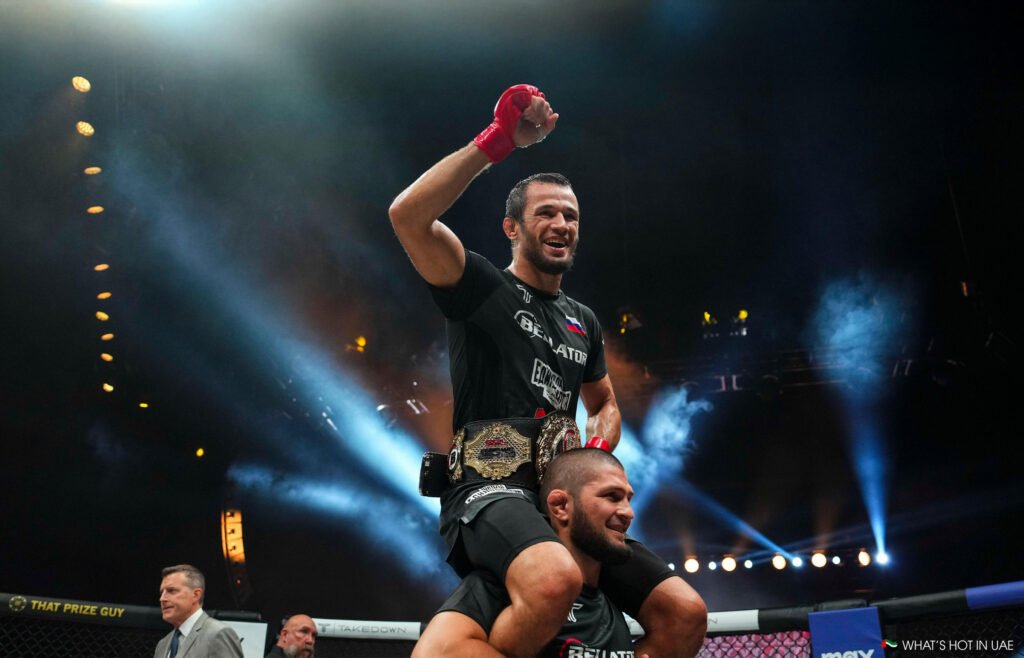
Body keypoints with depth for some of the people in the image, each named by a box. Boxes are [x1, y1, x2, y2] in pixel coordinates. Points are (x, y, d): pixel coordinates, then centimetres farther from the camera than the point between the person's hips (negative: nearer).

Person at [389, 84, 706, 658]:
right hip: (489, 491, -7)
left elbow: (605, 404, 34)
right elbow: (408, 216, -16)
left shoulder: (583, 321, 22)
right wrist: (499, 140, -16)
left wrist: (597, 450, 10)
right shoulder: (483, 286, 2)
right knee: (556, 580, -39)